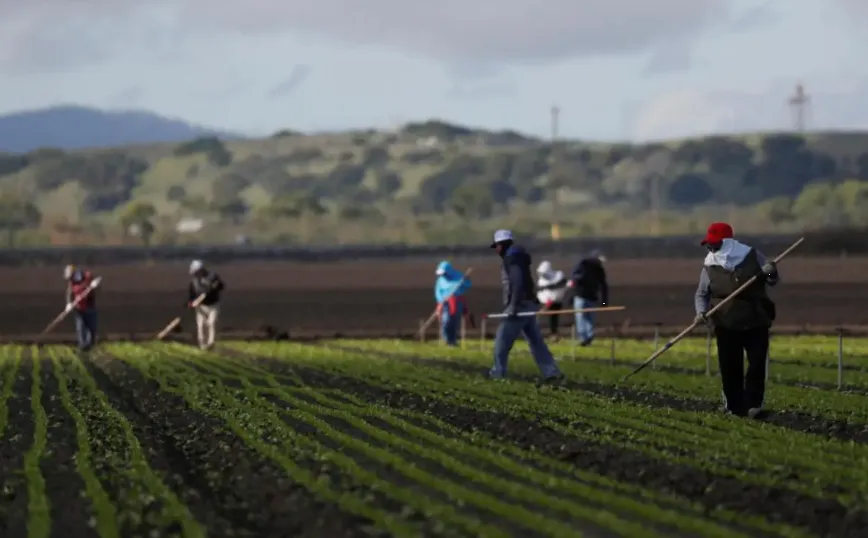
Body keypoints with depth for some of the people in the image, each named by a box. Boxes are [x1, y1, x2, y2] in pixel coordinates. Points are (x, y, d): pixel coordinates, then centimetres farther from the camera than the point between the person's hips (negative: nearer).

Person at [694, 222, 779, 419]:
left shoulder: (752, 256, 0)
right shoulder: (710, 266, 1)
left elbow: (773, 281, 8)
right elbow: (702, 294, 8)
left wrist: (771, 272, -16)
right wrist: (701, 312, -12)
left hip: (756, 321, -1)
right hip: (726, 324, 1)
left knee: (757, 363, -8)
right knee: (730, 366, 1)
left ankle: (753, 404, -4)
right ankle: (734, 406, 13)